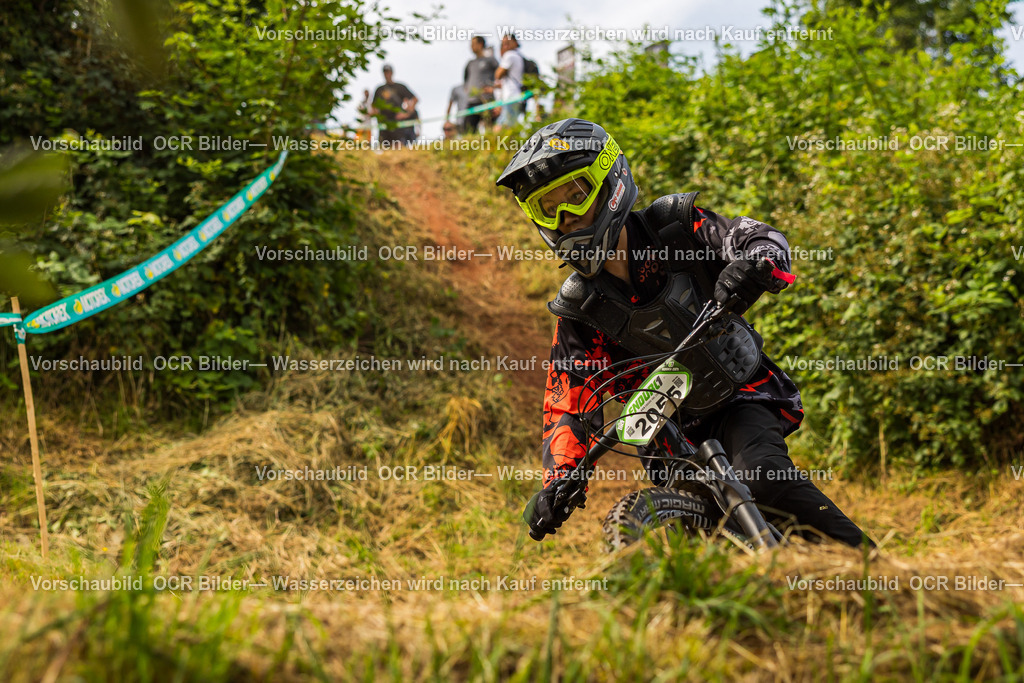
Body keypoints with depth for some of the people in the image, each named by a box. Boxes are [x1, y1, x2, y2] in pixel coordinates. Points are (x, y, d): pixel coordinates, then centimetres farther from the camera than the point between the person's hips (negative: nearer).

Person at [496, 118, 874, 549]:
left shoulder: (673, 226, -7)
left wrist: (753, 267, -41)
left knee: (764, 475, -31)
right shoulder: (578, 309, -2)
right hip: (671, 435, 3)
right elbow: (567, 403, -4)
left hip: (742, 397, -3)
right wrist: (558, 481, -19)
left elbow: (764, 239, -16)